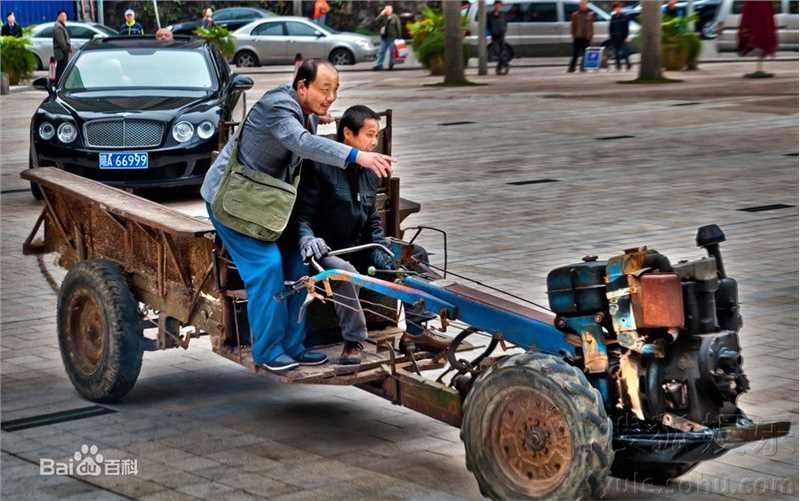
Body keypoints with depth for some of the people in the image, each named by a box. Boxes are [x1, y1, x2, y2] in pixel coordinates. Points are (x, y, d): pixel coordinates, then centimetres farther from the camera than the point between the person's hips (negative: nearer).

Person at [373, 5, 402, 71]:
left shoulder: (394, 17, 2)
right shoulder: (383, 17, 9)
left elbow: (398, 27, 0)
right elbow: (376, 21, -5)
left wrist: (398, 35, -6)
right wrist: (382, 14, -8)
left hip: (392, 37, -3)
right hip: (384, 37, 3)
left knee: (392, 52, 2)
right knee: (381, 51, -2)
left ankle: (391, 65, 14)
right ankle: (379, 65, -4)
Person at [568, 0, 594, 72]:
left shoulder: (590, 15, 6)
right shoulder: (575, 14, 4)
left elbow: (591, 26, 5)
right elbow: (573, 26, 4)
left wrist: (591, 35, -1)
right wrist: (573, 35, -2)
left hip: (586, 37, 1)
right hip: (578, 37, -1)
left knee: (585, 54, 2)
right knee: (575, 54, 2)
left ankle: (583, 67, 7)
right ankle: (571, 67, 10)